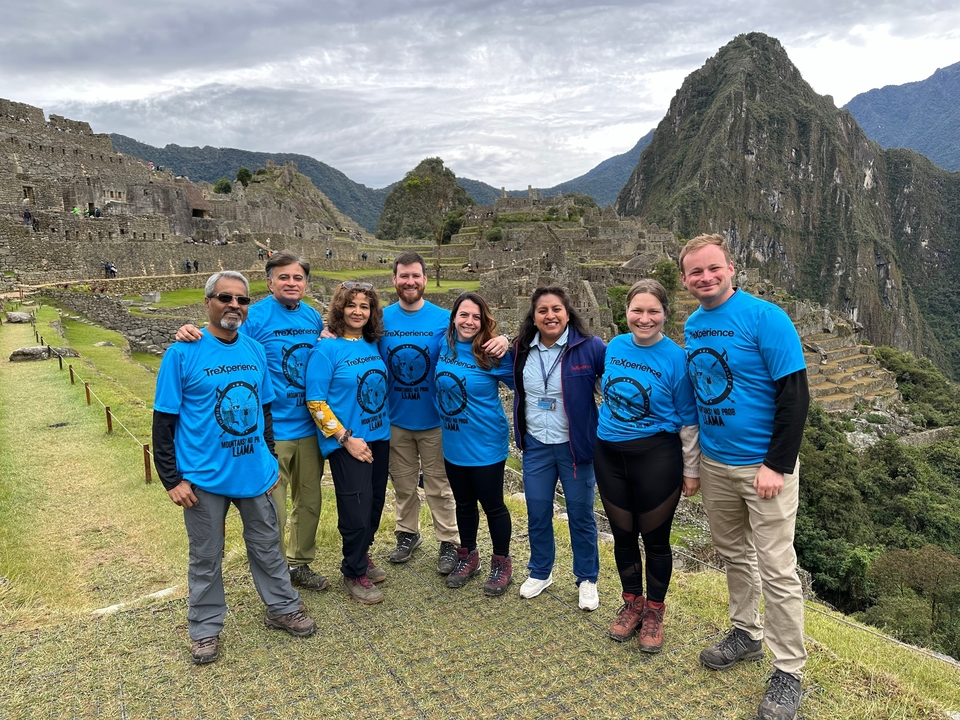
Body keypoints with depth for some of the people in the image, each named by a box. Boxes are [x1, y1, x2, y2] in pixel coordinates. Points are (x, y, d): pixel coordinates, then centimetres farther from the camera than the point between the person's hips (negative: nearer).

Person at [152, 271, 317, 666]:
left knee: (267, 546, 18)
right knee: (206, 557, 13)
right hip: (204, 478, -4)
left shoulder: (255, 351, 2)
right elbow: (164, 422, -9)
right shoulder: (182, 353, -11)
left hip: (255, 473, 4)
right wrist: (172, 479, -11)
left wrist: (270, 459, 13)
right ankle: (206, 628, 33)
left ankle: (282, 608, 37)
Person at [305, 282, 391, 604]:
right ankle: (354, 574, 20)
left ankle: (362, 556, 38)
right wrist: (347, 439, -16)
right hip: (348, 443, -6)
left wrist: (385, 427, 12)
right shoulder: (326, 349, -12)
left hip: (379, 437, 6)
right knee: (357, 509, -1)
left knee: (375, 502, 15)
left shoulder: (373, 345, 6)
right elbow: (315, 402, -14)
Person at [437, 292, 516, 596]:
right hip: (453, 442, 5)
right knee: (464, 503, 19)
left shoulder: (492, 354, -16)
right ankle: (468, 557, 38)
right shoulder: (444, 345, -2)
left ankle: (502, 563, 28)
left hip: (485, 443, -5)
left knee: (492, 504, 9)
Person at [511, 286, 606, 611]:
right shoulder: (522, 350, -1)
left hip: (575, 447, -3)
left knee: (581, 514, 10)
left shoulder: (590, 347, -15)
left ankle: (587, 579, 30)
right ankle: (540, 572, 35)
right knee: (537, 514, 13)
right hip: (536, 447, 3)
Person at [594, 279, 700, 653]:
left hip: (656, 458, -4)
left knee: (655, 538, 10)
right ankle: (632, 603, 36)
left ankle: (654, 611, 30)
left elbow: (688, 420, -6)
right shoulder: (614, 346, 1)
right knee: (623, 535, 15)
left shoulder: (675, 358, -12)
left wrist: (691, 471, -3)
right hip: (609, 454, 4)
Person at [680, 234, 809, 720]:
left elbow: (795, 395, -15)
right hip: (714, 463, 6)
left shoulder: (765, 318, -14)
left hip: (764, 466, -6)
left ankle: (788, 672, 16)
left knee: (776, 570, 1)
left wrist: (777, 465, -19)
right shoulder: (691, 326, 5)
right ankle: (746, 634, 37)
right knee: (733, 555, 19)